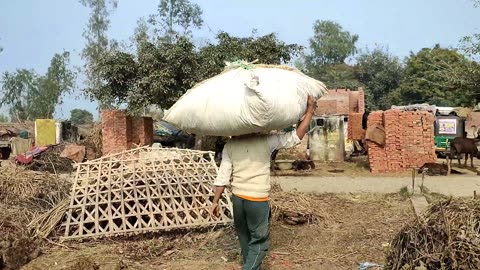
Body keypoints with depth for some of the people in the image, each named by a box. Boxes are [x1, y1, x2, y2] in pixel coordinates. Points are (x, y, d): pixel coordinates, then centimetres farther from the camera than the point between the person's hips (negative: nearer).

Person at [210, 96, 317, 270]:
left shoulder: (230, 145, 0)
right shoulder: (266, 140, -9)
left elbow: (223, 176, -1)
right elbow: (297, 137, -9)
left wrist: (215, 201, 8)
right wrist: (310, 110, -4)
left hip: (237, 197, 4)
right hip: (258, 199, -4)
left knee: (244, 239, 21)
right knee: (259, 241, 7)